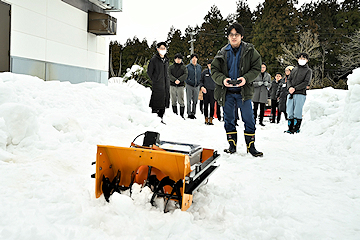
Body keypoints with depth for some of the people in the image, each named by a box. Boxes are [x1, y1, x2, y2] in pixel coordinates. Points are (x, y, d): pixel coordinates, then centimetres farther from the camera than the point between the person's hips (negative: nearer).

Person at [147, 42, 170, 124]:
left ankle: (160, 118, 20)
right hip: (157, 85, -6)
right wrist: (155, 80, -4)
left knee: (163, 102, 9)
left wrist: (167, 81, 14)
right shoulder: (154, 59, -6)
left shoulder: (166, 60, 14)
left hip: (166, 84, 7)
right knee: (156, 103, -5)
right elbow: (149, 72, -4)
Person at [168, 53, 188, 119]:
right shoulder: (171, 67, 14)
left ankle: (182, 115, -2)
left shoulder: (184, 67, 12)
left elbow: (185, 75, -4)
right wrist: (174, 80, -19)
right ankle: (175, 115, 12)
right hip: (172, 86, 2)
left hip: (180, 86, -2)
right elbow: (169, 74, -2)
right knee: (173, 101, 4)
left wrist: (179, 80, -20)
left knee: (181, 101, -7)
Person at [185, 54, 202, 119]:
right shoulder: (188, 67, 0)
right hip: (189, 86, -4)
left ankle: (193, 113, 16)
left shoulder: (199, 67, 11)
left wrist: (199, 83, 9)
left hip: (196, 86, 4)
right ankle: (189, 114, 2)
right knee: (189, 101, -4)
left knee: (195, 101, 7)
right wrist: (187, 82, -7)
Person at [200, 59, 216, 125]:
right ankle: (206, 118, 12)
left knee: (212, 105, -1)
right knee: (206, 105, 3)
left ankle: (211, 119, 6)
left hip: (213, 91, 0)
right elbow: (201, 80, 8)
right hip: (206, 91, 0)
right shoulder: (204, 72, 5)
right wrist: (202, 87, -9)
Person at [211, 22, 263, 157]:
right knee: (228, 119, 8)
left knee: (248, 119, 1)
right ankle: (232, 145, 21)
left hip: (244, 91, -2)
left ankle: (251, 146, 12)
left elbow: (256, 68, 1)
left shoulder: (250, 51, 2)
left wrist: (246, 78, -17)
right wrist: (222, 79, -15)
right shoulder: (222, 53, 6)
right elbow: (214, 70, 5)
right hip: (227, 92, 2)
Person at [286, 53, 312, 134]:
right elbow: (289, 79, 15)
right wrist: (290, 87, -7)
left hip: (300, 94, -4)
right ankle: (290, 128, 10)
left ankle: (296, 128, 0)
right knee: (290, 112, 4)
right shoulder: (294, 69, 20)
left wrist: (295, 88, -14)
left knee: (297, 112, -7)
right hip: (291, 94, 4)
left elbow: (306, 82, -5)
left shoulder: (308, 71, 6)